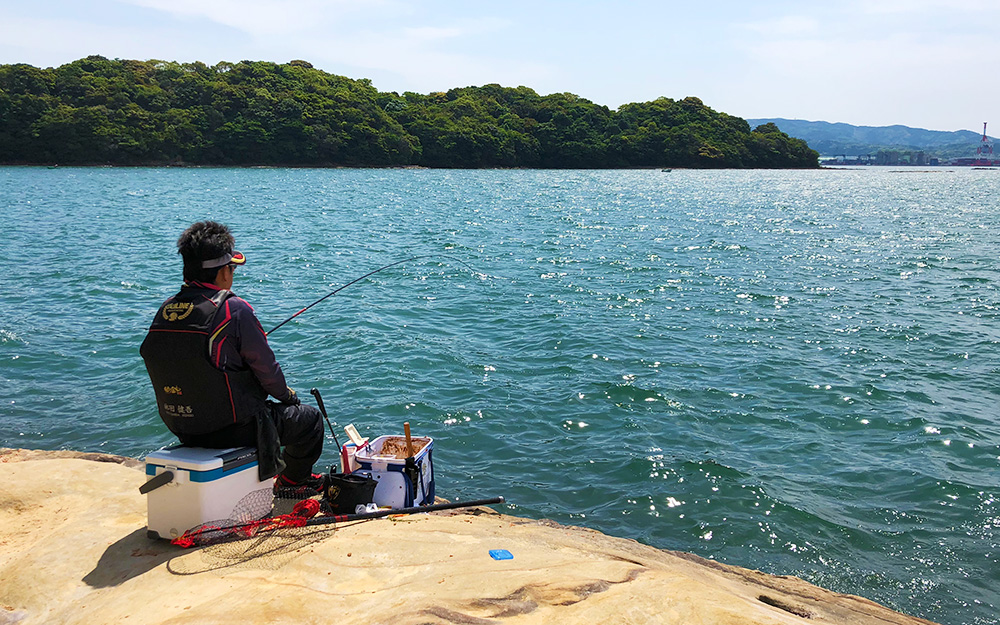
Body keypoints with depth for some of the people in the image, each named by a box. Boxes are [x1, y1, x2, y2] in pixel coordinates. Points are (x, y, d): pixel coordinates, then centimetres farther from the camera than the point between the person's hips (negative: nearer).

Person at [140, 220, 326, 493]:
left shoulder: (165, 310, 0)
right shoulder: (234, 310, -21)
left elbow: (194, 369, 11)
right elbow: (265, 367, -14)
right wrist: (285, 393, 7)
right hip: (232, 428, -8)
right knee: (309, 418, 14)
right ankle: (294, 478, 35)